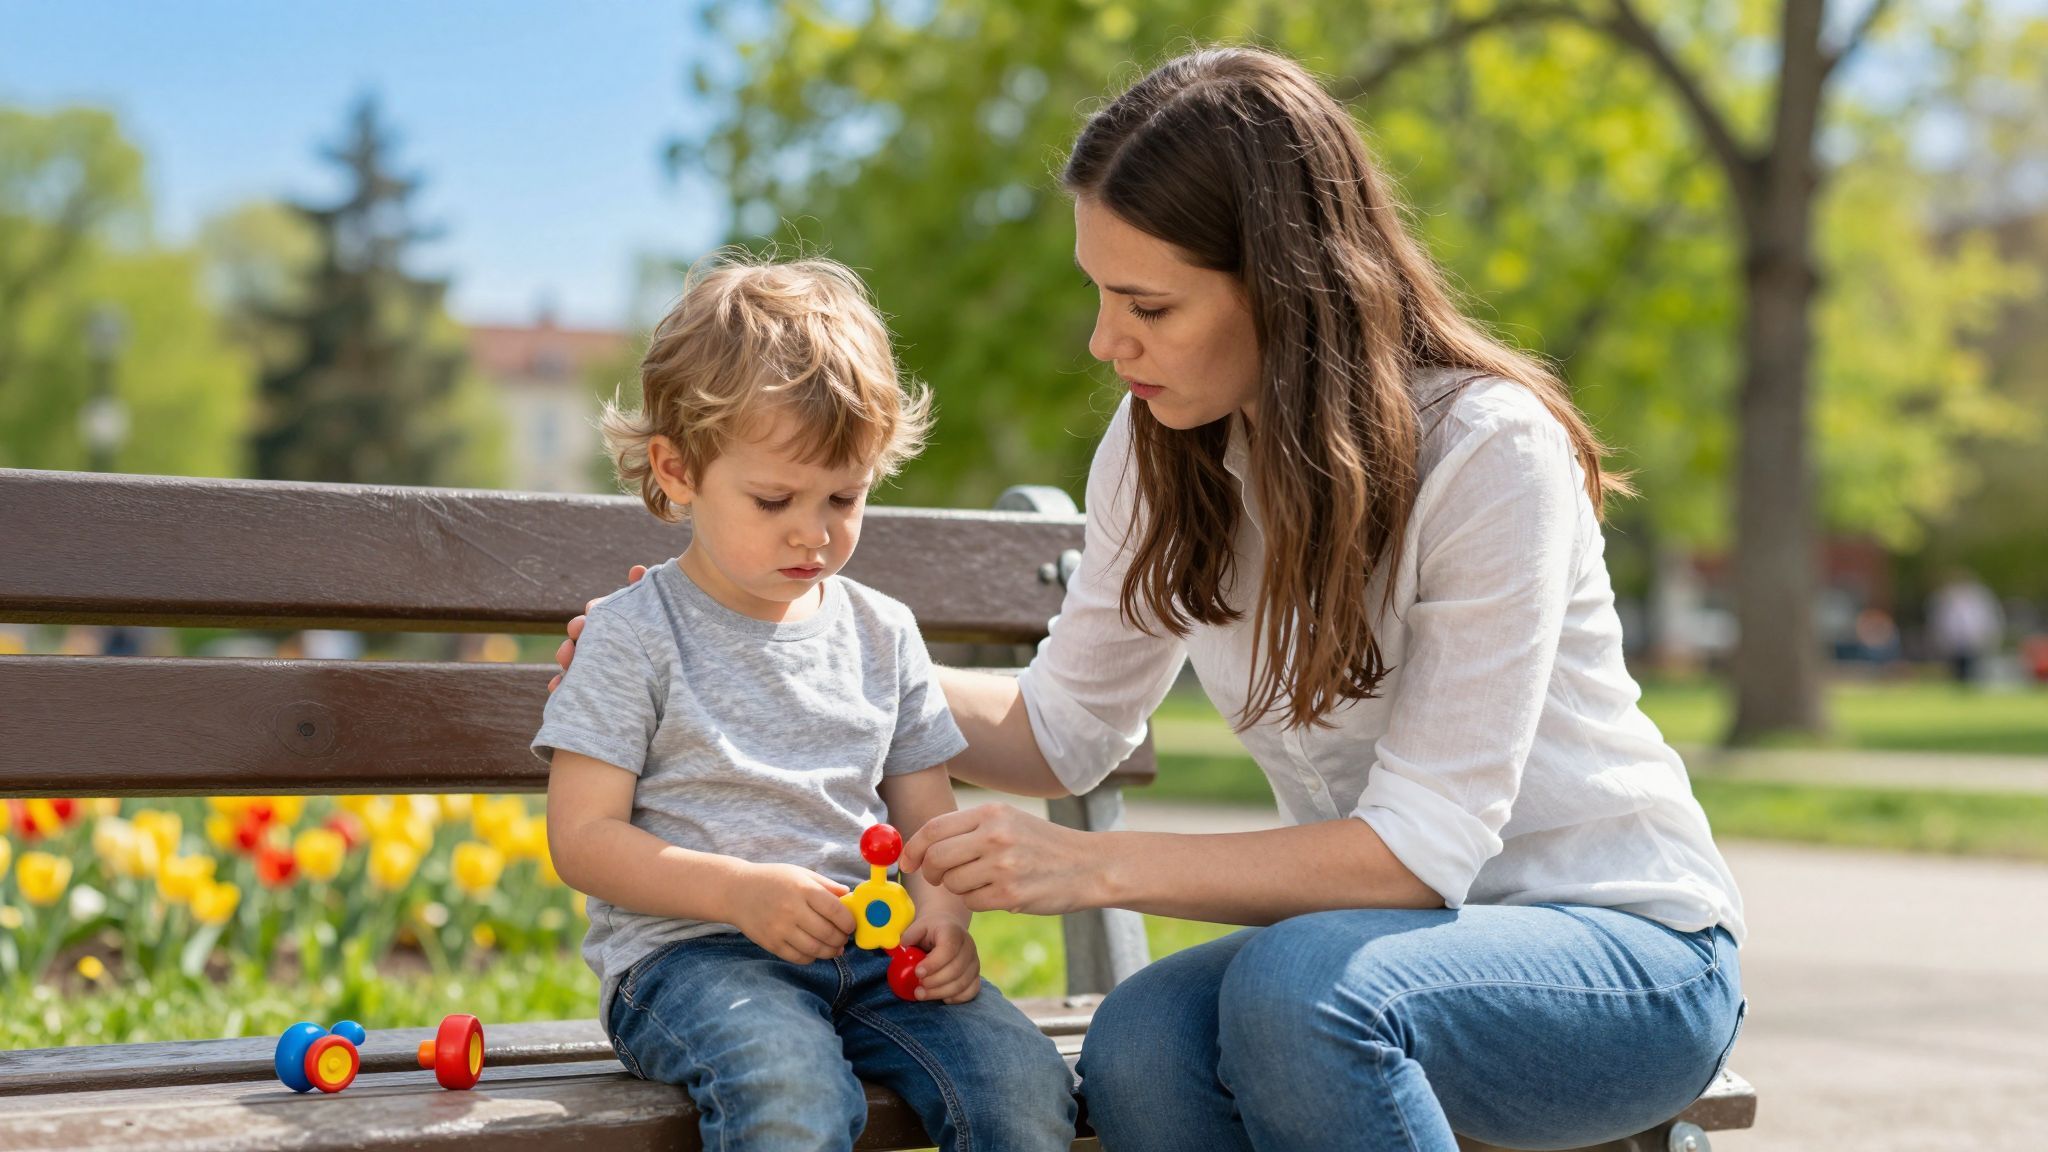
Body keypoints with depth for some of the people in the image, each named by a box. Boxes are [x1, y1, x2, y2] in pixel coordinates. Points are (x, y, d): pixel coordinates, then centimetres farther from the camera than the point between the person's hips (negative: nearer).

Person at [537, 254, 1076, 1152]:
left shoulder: (881, 634, 14)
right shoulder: (635, 634, -1)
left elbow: (927, 814, 17)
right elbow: (582, 838, -4)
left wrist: (942, 915, -6)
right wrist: (741, 890, -19)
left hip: (870, 951, 4)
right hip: (689, 953, -4)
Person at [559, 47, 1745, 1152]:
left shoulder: (1490, 445, -21)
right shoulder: (1161, 449, -1)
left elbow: (1424, 843, -23)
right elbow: (1063, 728, 10)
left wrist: (1100, 867, -28)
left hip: (1629, 945, -5)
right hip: (1380, 940, 5)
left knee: (1295, 986, -36)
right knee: (1139, 1047, -28)